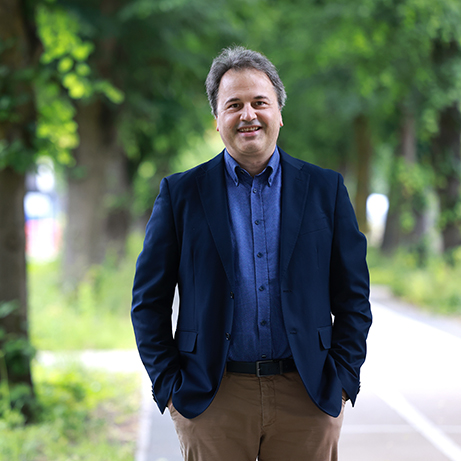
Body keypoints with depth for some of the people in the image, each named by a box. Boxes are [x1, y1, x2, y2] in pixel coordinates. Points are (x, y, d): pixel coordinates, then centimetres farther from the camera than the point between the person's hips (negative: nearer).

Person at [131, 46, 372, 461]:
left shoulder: (326, 190, 6)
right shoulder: (180, 193, 3)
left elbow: (353, 297, 7)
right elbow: (149, 301, 4)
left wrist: (343, 379, 0)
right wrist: (168, 385, -2)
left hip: (308, 399, 1)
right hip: (211, 400, -1)